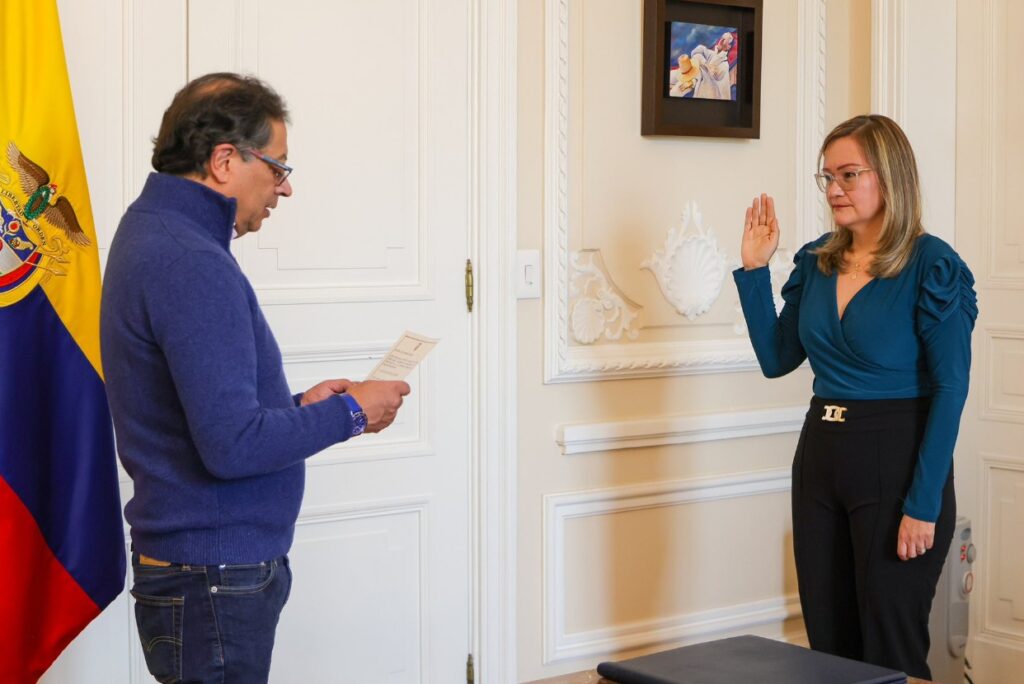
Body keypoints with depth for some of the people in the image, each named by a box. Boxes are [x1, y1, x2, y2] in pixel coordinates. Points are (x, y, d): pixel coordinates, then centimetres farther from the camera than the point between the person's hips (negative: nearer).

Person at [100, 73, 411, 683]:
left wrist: (298, 406, 8)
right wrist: (349, 413, -12)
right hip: (214, 580, -10)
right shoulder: (190, 265, -22)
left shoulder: (152, 233, 11)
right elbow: (233, 446, -26)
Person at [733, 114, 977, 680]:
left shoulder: (932, 266, -12)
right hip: (820, 457, 6)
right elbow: (776, 358, 11)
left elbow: (949, 390, -14)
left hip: (895, 463, -6)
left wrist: (924, 505, -17)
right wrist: (754, 269, 2)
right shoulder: (816, 261, 7)